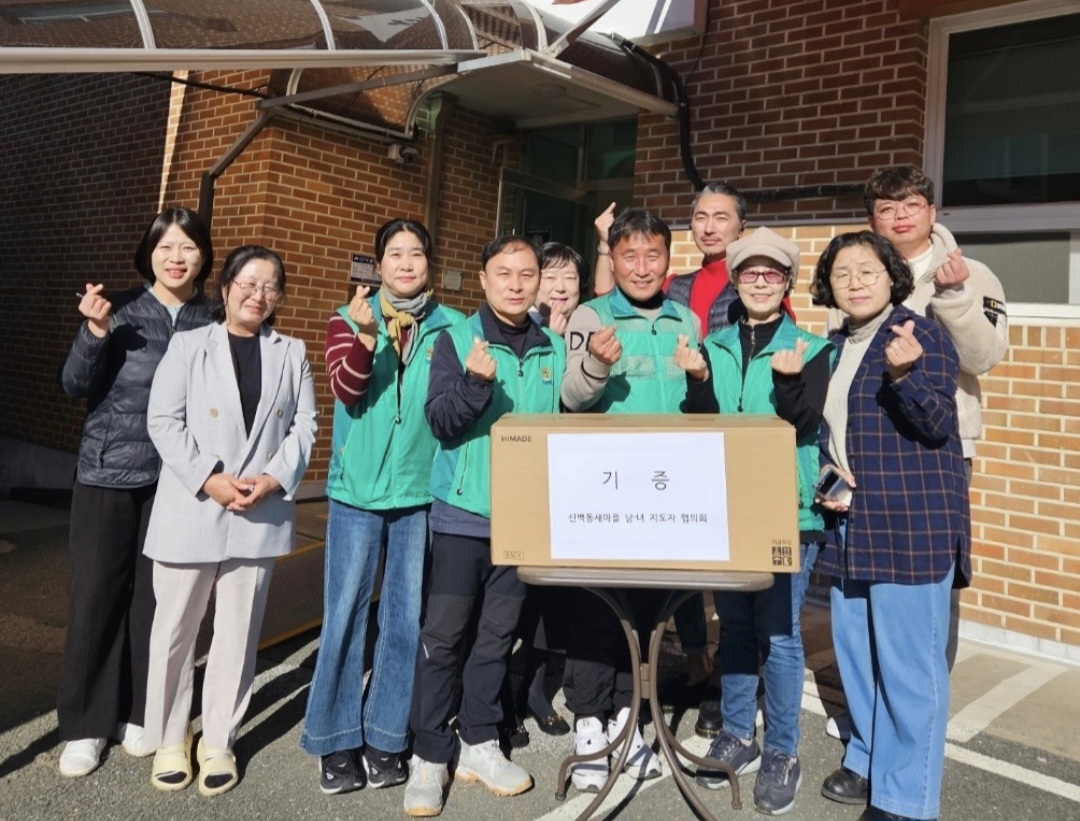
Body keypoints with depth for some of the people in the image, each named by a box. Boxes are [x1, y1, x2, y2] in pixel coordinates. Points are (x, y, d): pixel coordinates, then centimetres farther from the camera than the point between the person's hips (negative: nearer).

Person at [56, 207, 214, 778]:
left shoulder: (212, 323, 1)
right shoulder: (119, 310, -3)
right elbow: (75, 386, -6)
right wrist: (96, 333, -22)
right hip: (109, 472, -1)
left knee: (154, 597, 8)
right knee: (95, 595, 3)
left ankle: (137, 712, 24)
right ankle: (84, 724, 18)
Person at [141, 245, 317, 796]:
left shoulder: (292, 353, 9)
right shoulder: (188, 345, 3)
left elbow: (304, 424, 4)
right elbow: (163, 421, -4)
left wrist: (275, 477, -12)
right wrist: (208, 478, -15)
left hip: (261, 513, 2)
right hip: (190, 508, -1)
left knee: (238, 631, 9)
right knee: (175, 627, 8)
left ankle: (218, 742, 22)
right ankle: (169, 739, 25)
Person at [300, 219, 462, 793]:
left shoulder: (452, 327, 3)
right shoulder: (350, 318, 1)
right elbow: (345, 391, -14)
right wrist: (366, 336, -27)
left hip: (422, 490, 1)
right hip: (358, 488, -1)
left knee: (406, 617, 9)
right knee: (345, 614, 5)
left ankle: (386, 737, 24)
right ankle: (337, 740, 20)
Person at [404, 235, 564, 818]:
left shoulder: (554, 349, 7)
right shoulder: (456, 339, -4)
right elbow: (440, 422, -15)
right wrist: (474, 383, -30)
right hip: (463, 511, -3)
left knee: (497, 633, 13)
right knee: (442, 634, 1)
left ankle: (479, 744, 27)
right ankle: (430, 754, 15)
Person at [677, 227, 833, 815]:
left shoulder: (812, 348, -2)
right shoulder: (714, 347, 8)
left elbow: (802, 428, -10)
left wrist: (789, 381, -27)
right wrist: (698, 382, -15)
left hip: (787, 510, -3)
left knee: (778, 631, 2)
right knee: (734, 624, 13)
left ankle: (782, 754, 17)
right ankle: (736, 737, 28)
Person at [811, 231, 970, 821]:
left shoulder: (922, 334, -9)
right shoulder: (834, 345, 12)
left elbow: (938, 427, -15)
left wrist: (904, 374, -32)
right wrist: (826, 474, 1)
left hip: (912, 524, -7)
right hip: (850, 523, 8)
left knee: (907, 663, -1)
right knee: (855, 651, 17)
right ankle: (870, 761, 36)